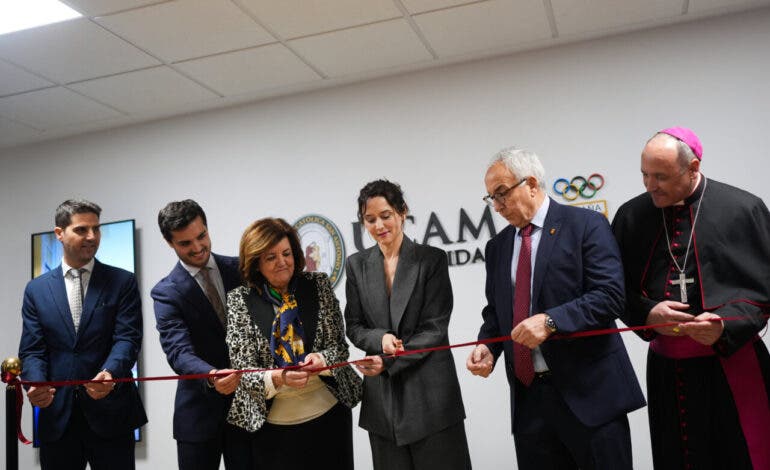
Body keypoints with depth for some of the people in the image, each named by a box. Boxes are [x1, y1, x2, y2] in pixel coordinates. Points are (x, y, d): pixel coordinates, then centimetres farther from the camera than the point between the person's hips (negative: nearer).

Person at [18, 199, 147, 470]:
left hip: (111, 414, -2)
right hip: (57, 416, 2)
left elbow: (128, 338, -8)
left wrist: (110, 373, -28)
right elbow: (32, 350, 4)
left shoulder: (123, 282, 2)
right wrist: (36, 384, -16)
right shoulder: (36, 290, 9)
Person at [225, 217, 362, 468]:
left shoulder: (319, 285, -2)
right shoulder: (239, 300, -6)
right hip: (274, 423, -1)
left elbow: (341, 346, 1)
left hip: (330, 414, 2)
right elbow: (243, 369, -8)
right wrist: (278, 378, -28)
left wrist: (321, 359, -21)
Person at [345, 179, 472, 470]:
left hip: (429, 391, -2)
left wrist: (388, 362, -14)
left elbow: (435, 327, -7)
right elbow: (353, 326, 8)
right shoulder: (357, 264, 7)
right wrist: (380, 338, -13)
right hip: (381, 395, 3)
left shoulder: (432, 259, -3)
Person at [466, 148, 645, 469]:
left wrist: (551, 321, -24)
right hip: (528, 395, 5)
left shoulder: (586, 225, -4)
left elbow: (609, 295, -13)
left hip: (589, 391, -5)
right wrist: (487, 346, -2)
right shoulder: (497, 247, 13)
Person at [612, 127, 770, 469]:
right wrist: (647, 314, -12)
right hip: (665, 369, 3)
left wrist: (727, 325, -19)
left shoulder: (742, 209, -6)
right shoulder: (631, 216, 2)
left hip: (731, 366, -2)